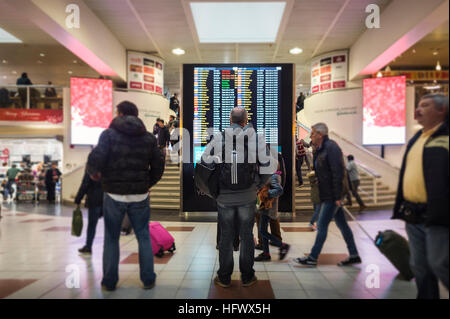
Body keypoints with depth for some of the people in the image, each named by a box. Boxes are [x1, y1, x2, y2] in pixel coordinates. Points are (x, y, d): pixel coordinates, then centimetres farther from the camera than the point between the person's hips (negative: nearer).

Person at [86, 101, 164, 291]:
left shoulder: (109, 134, -5)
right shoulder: (149, 137, 4)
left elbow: (96, 159, -17)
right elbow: (158, 167, 3)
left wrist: (93, 172, 4)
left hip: (114, 195, -2)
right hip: (140, 196, 2)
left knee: (111, 239, 14)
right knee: (144, 237, 14)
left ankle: (109, 282, 23)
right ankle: (148, 280, 20)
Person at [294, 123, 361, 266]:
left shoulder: (331, 147, -16)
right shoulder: (320, 149, 14)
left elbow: (338, 172, -21)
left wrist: (337, 196, -22)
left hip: (333, 195, -10)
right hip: (327, 195, 10)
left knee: (322, 225, -3)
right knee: (341, 224, 14)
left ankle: (313, 258, 6)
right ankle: (354, 255, 24)